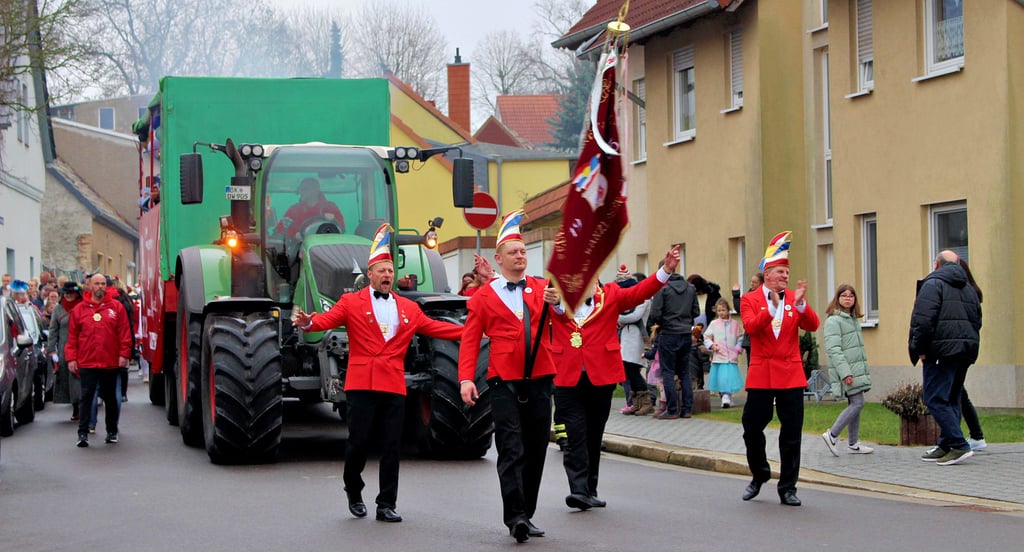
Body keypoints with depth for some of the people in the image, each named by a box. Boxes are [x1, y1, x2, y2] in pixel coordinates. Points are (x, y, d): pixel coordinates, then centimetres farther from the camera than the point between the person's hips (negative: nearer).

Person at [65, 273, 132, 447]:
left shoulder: (116, 307, 4)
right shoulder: (79, 309, 5)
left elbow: (125, 333, 1)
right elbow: (72, 336, 6)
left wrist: (124, 354, -5)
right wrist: (71, 358, 0)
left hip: (110, 362, 1)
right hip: (87, 363, -1)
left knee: (111, 398, 11)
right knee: (86, 397, -4)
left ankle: (112, 431, 22)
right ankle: (83, 433, -4)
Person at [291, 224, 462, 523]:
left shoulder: (408, 308, 16)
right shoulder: (352, 302, 5)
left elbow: (435, 327, 14)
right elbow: (328, 319, -8)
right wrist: (308, 322, -30)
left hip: (394, 386, 3)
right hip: (362, 384, -3)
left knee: (391, 447, 2)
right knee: (359, 442, -2)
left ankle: (387, 505, 9)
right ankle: (354, 492, 23)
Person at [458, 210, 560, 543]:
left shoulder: (542, 288, 8)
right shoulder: (483, 297, 3)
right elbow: (469, 341, 1)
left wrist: (556, 303, -29)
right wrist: (466, 379, -11)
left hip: (539, 382, 3)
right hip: (505, 384, -3)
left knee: (536, 452, 8)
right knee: (511, 452, -11)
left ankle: (527, 515, 17)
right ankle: (514, 516, -15)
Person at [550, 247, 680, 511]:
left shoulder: (610, 295, 7)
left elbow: (640, 292, -3)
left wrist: (665, 271, -17)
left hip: (601, 377, 1)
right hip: (568, 378, -1)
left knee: (594, 437, 10)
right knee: (576, 435, -7)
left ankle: (590, 491, 19)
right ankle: (579, 490, -12)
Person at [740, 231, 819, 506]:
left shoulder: (794, 299, 9)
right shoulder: (750, 300, 2)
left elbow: (812, 326, -4)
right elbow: (751, 327, -16)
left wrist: (801, 303, -20)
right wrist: (773, 307, -27)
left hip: (791, 375, 2)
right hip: (760, 375, -1)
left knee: (791, 434, 1)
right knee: (752, 429, 3)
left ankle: (788, 488, 9)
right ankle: (759, 476, 26)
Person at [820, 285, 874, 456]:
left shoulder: (854, 319, 16)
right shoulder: (833, 321, -12)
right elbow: (833, 349, -18)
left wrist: (865, 369, 21)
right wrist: (845, 373, -23)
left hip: (858, 369, 9)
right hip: (847, 370, -9)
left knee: (854, 404, 9)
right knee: (857, 403, -13)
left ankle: (853, 443, 13)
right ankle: (832, 435, -7)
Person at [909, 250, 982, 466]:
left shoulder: (933, 284, -5)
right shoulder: (969, 288, 20)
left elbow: (923, 320, -15)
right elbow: (977, 321, 20)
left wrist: (919, 349, -9)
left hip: (941, 351, -8)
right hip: (966, 351, 8)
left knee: (936, 399, -8)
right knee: (952, 399, 14)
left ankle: (959, 446, -16)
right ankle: (946, 447, 14)